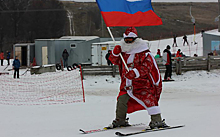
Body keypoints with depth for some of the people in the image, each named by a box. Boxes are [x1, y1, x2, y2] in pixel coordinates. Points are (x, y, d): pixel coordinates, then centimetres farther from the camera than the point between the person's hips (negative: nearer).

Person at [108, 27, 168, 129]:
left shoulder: (144, 53, -9)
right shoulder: (123, 52, 11)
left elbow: (146, 67, -19)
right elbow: (114, 61, 17)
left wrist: (135, 72, -34)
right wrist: (115, 53, -5)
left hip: (141, 81, -6)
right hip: (127, 82, 6)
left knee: (148, 98, -16)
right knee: (122, 99, 4)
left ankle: (157, 120, -14)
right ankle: (120, 120, 23)